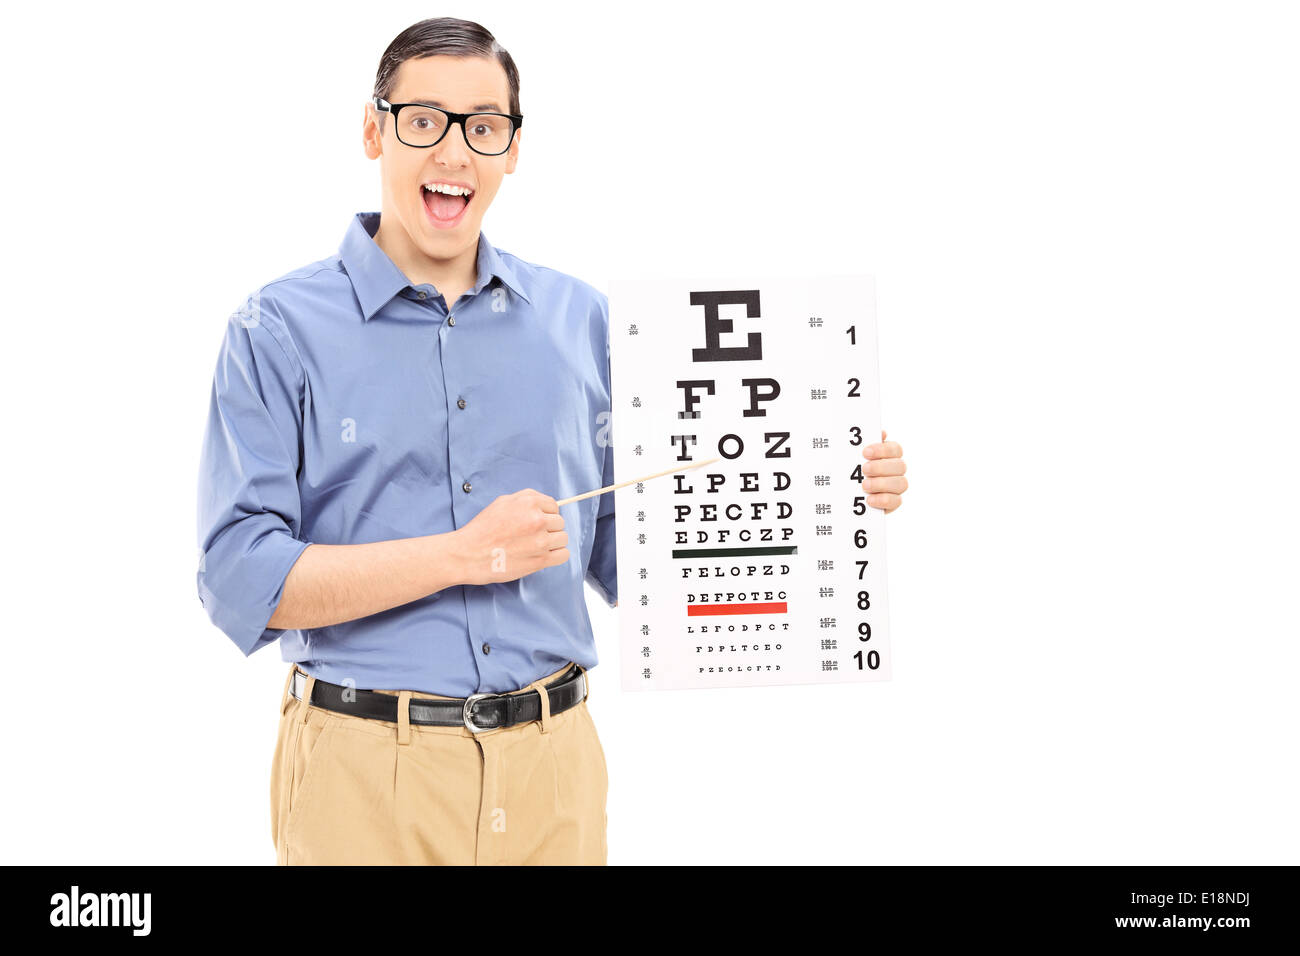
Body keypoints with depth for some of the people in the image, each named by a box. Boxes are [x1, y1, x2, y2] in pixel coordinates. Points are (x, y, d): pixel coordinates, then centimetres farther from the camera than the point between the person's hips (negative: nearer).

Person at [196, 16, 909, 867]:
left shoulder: (580, 320, 8)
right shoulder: (279, 332, -3)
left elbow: (625, 556, 11)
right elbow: (240, 580, -11)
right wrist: (462, 554, -17)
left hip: (552, 765, 3)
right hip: (367, 773, -3)